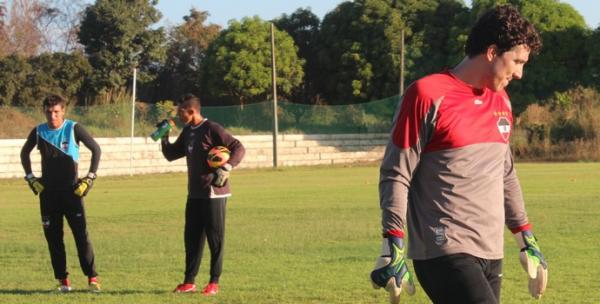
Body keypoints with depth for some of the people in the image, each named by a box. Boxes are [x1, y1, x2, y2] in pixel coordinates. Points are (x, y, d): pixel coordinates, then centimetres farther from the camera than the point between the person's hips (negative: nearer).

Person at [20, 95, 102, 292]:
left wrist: (89, 178, -5)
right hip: (47, 192, 3)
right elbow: (24, 153, 19)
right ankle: (62, 279, 11)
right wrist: (30, 178, 10)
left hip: (71, 190, -3)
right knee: (53, 236, 3)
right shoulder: (39, 132, 2)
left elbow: (96, 149, -1)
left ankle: (92, 278, -5)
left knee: (81, 233, -9)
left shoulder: (73, 129, -7)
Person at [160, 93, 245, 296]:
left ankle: (214, 283, 6)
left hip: (214, 193, -8)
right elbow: (171, 155, 19)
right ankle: (189, 282, 16)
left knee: (215, 239, -1)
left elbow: (238, 148, -16)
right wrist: (164, 136, 4)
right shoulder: (187, 132, 12)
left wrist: (225, 169, -27)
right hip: (195, 194, 8)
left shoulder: (212, 129, -13)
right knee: (192, 238, 9)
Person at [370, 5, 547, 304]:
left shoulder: (501, 101, 15)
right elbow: (395, 175, -8)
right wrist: (393, 249, -13)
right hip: (445, 254, -8)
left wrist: (527, 240, 25)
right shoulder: (428, 94, -8)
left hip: (490, 254, 8)